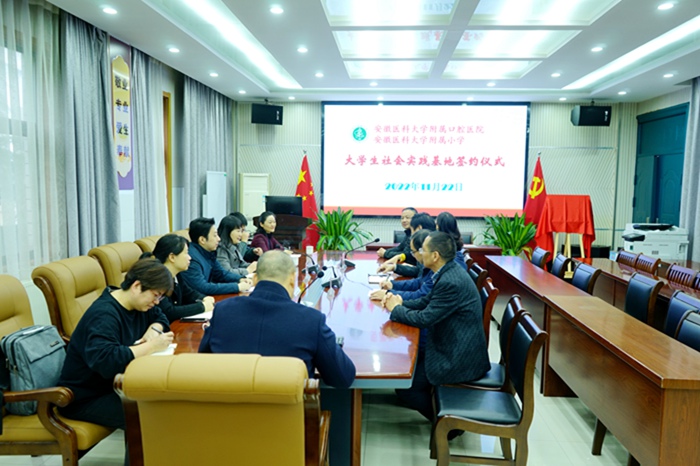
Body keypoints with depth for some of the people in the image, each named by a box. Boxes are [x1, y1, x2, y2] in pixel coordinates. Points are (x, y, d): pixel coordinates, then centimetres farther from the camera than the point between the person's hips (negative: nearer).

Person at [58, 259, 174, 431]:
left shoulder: (137, 304, 3)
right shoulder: (103, 314, -25)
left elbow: (159, 317, 20)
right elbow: (106, 360, -38)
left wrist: (154, 329, -4)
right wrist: (151, 346, -32)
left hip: (115, 385, 9)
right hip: (84, 398, -9)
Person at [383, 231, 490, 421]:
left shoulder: (450, 282, -27)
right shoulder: (449, 272, 3)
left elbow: (424, 318, -23)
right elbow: (427, 302, 13)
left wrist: (395, 309, -7)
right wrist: (399, 302, -2)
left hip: (459, 358, -10)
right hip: (455, 346, 10)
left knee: (404, 386, -4)